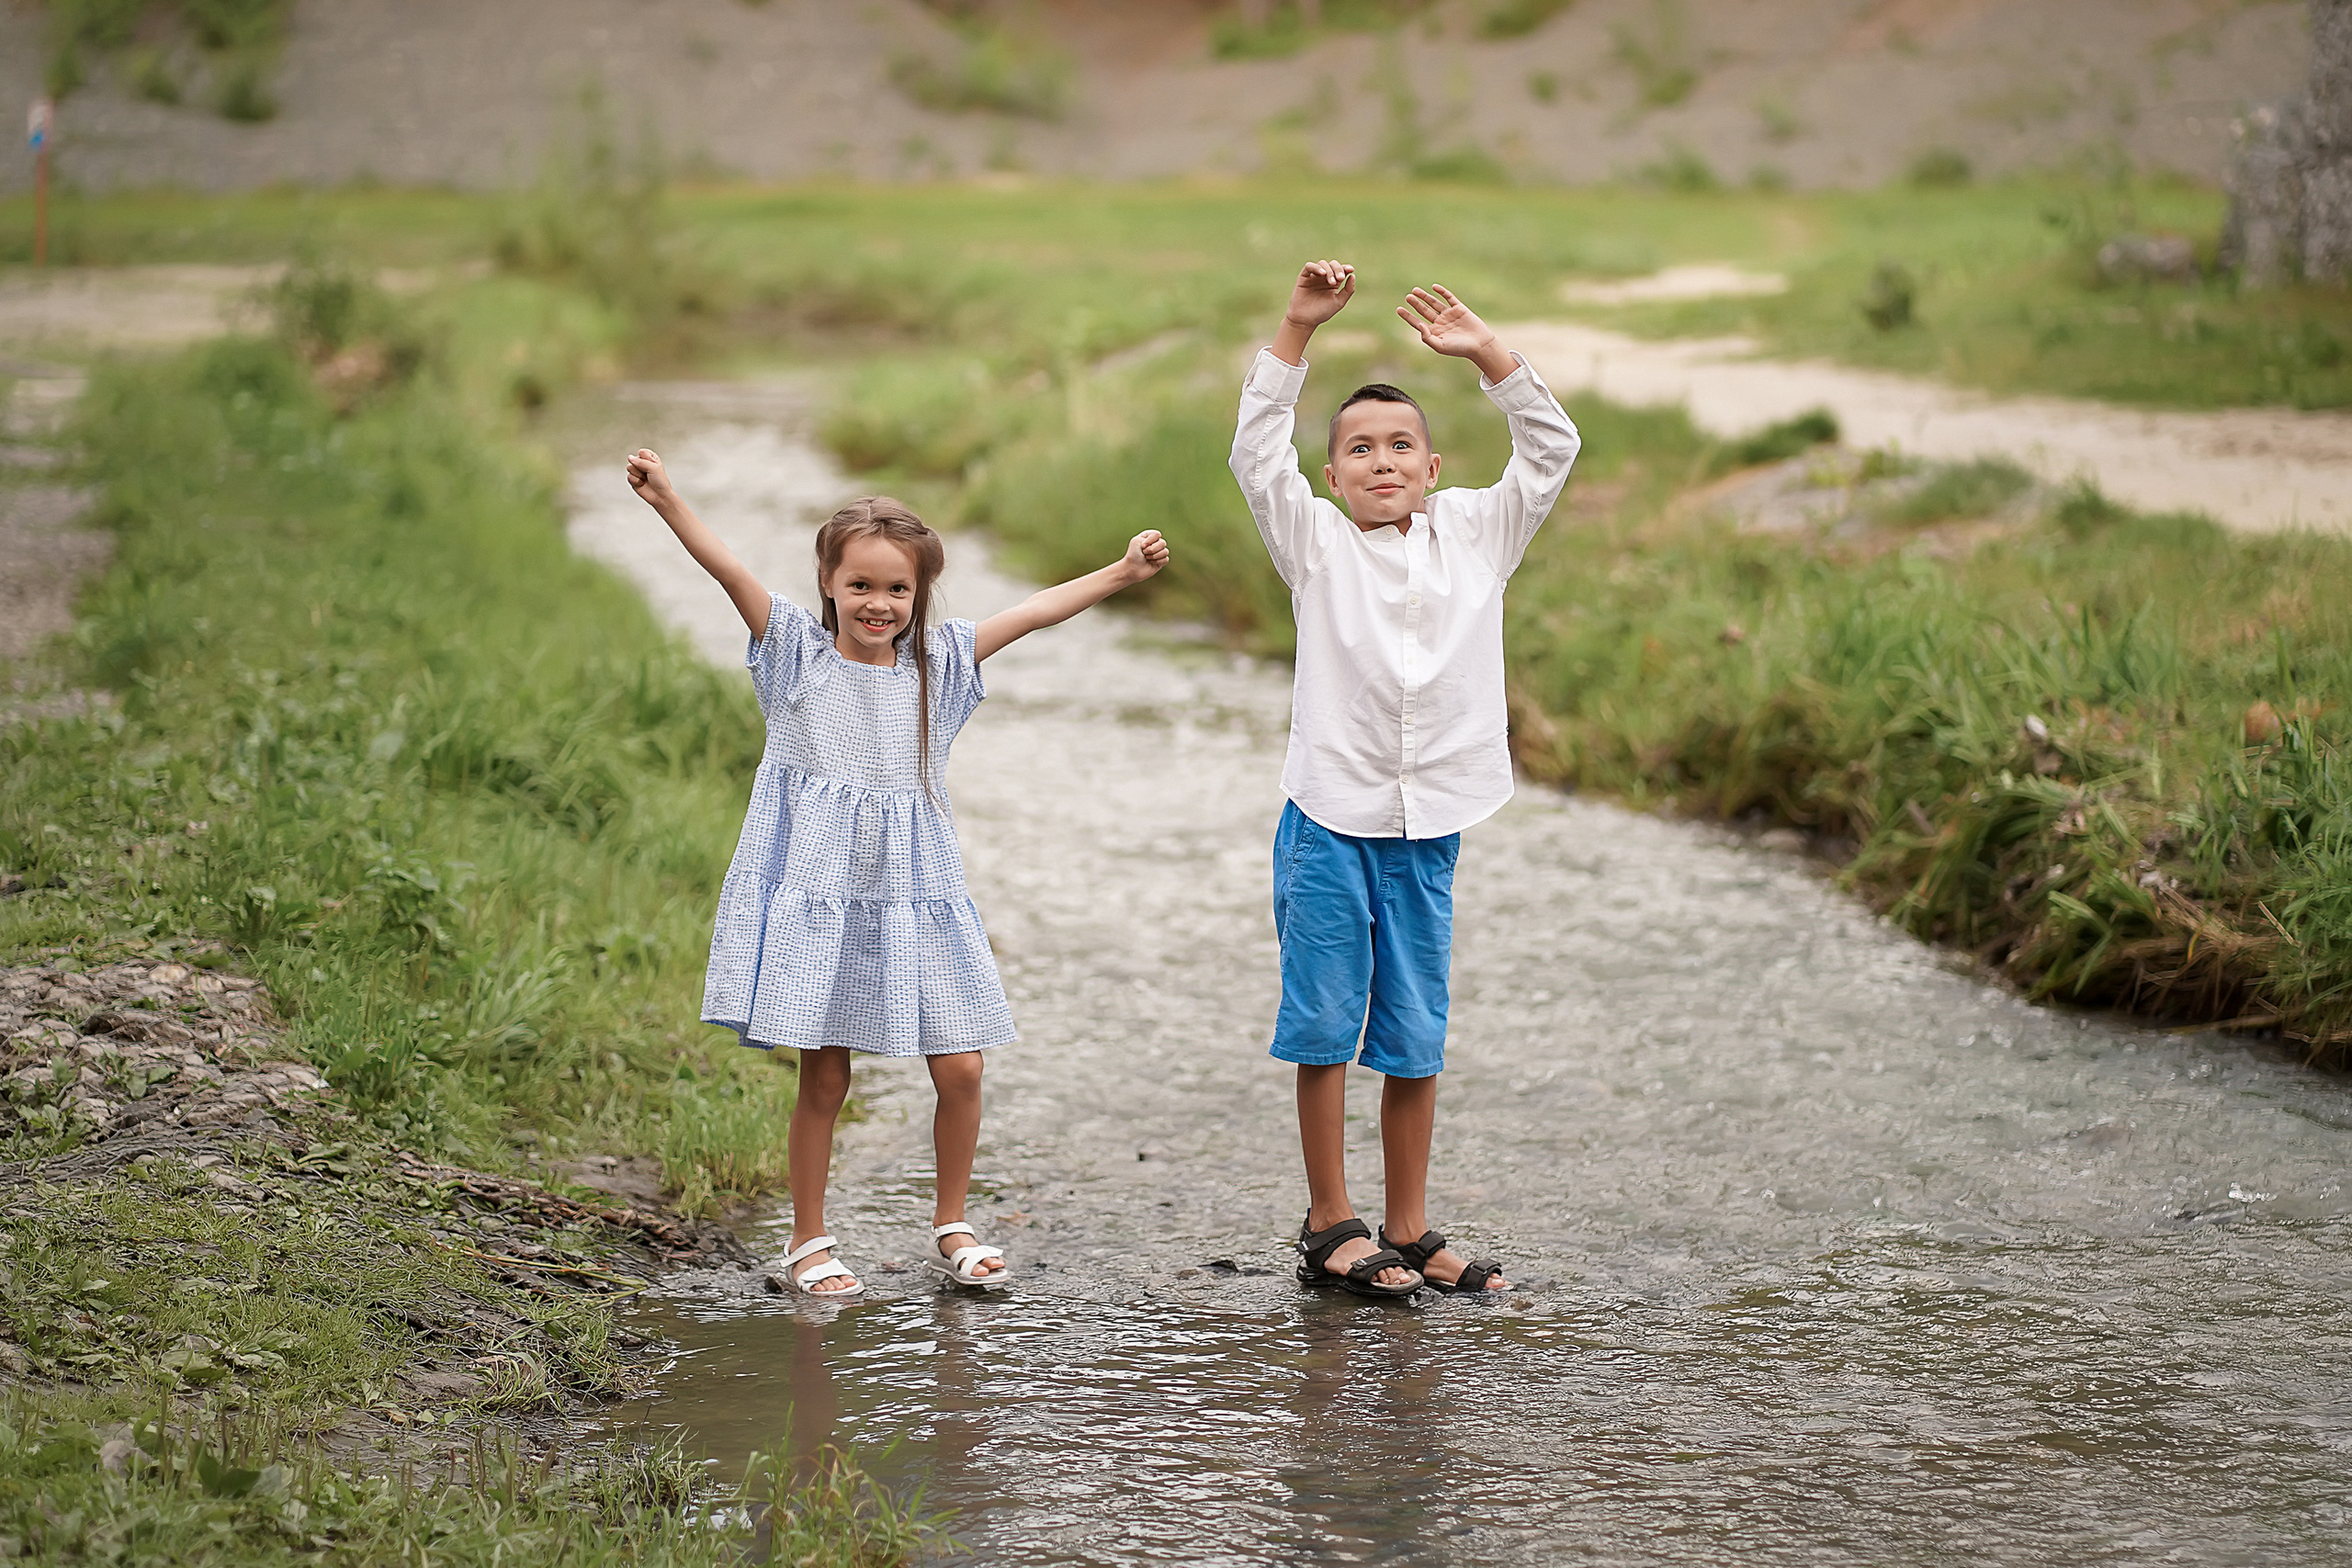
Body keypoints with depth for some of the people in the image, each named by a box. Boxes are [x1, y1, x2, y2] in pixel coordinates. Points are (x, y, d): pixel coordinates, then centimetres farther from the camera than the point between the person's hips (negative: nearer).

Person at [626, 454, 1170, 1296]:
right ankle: (809, 1242, 15)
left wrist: (1120, 573, 4)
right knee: (823, 1078, 0)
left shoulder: (935, 662, 7)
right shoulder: (799, 651, -2)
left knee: (960, 1068, 0)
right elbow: (729, 571, -14)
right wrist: (667, 501, -26)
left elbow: (1033, 611, 7)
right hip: (818, 893, -3)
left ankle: (950, 1229, 17)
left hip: (912, 895, 3)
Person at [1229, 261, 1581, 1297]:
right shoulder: (1315, 541, 2)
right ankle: (1330, 1226, 12)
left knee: (1415, 1037, 8)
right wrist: (1298, 332, -19)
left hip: (1428, 826, 2)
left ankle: (1409, 1232, 17)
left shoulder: (1475, 534, 8)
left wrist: (1486, 354, -6)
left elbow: (1551, 450, 4)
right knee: (1324, 1027, 3)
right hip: (1330, 820, -2)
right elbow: (1257, 452, -11)